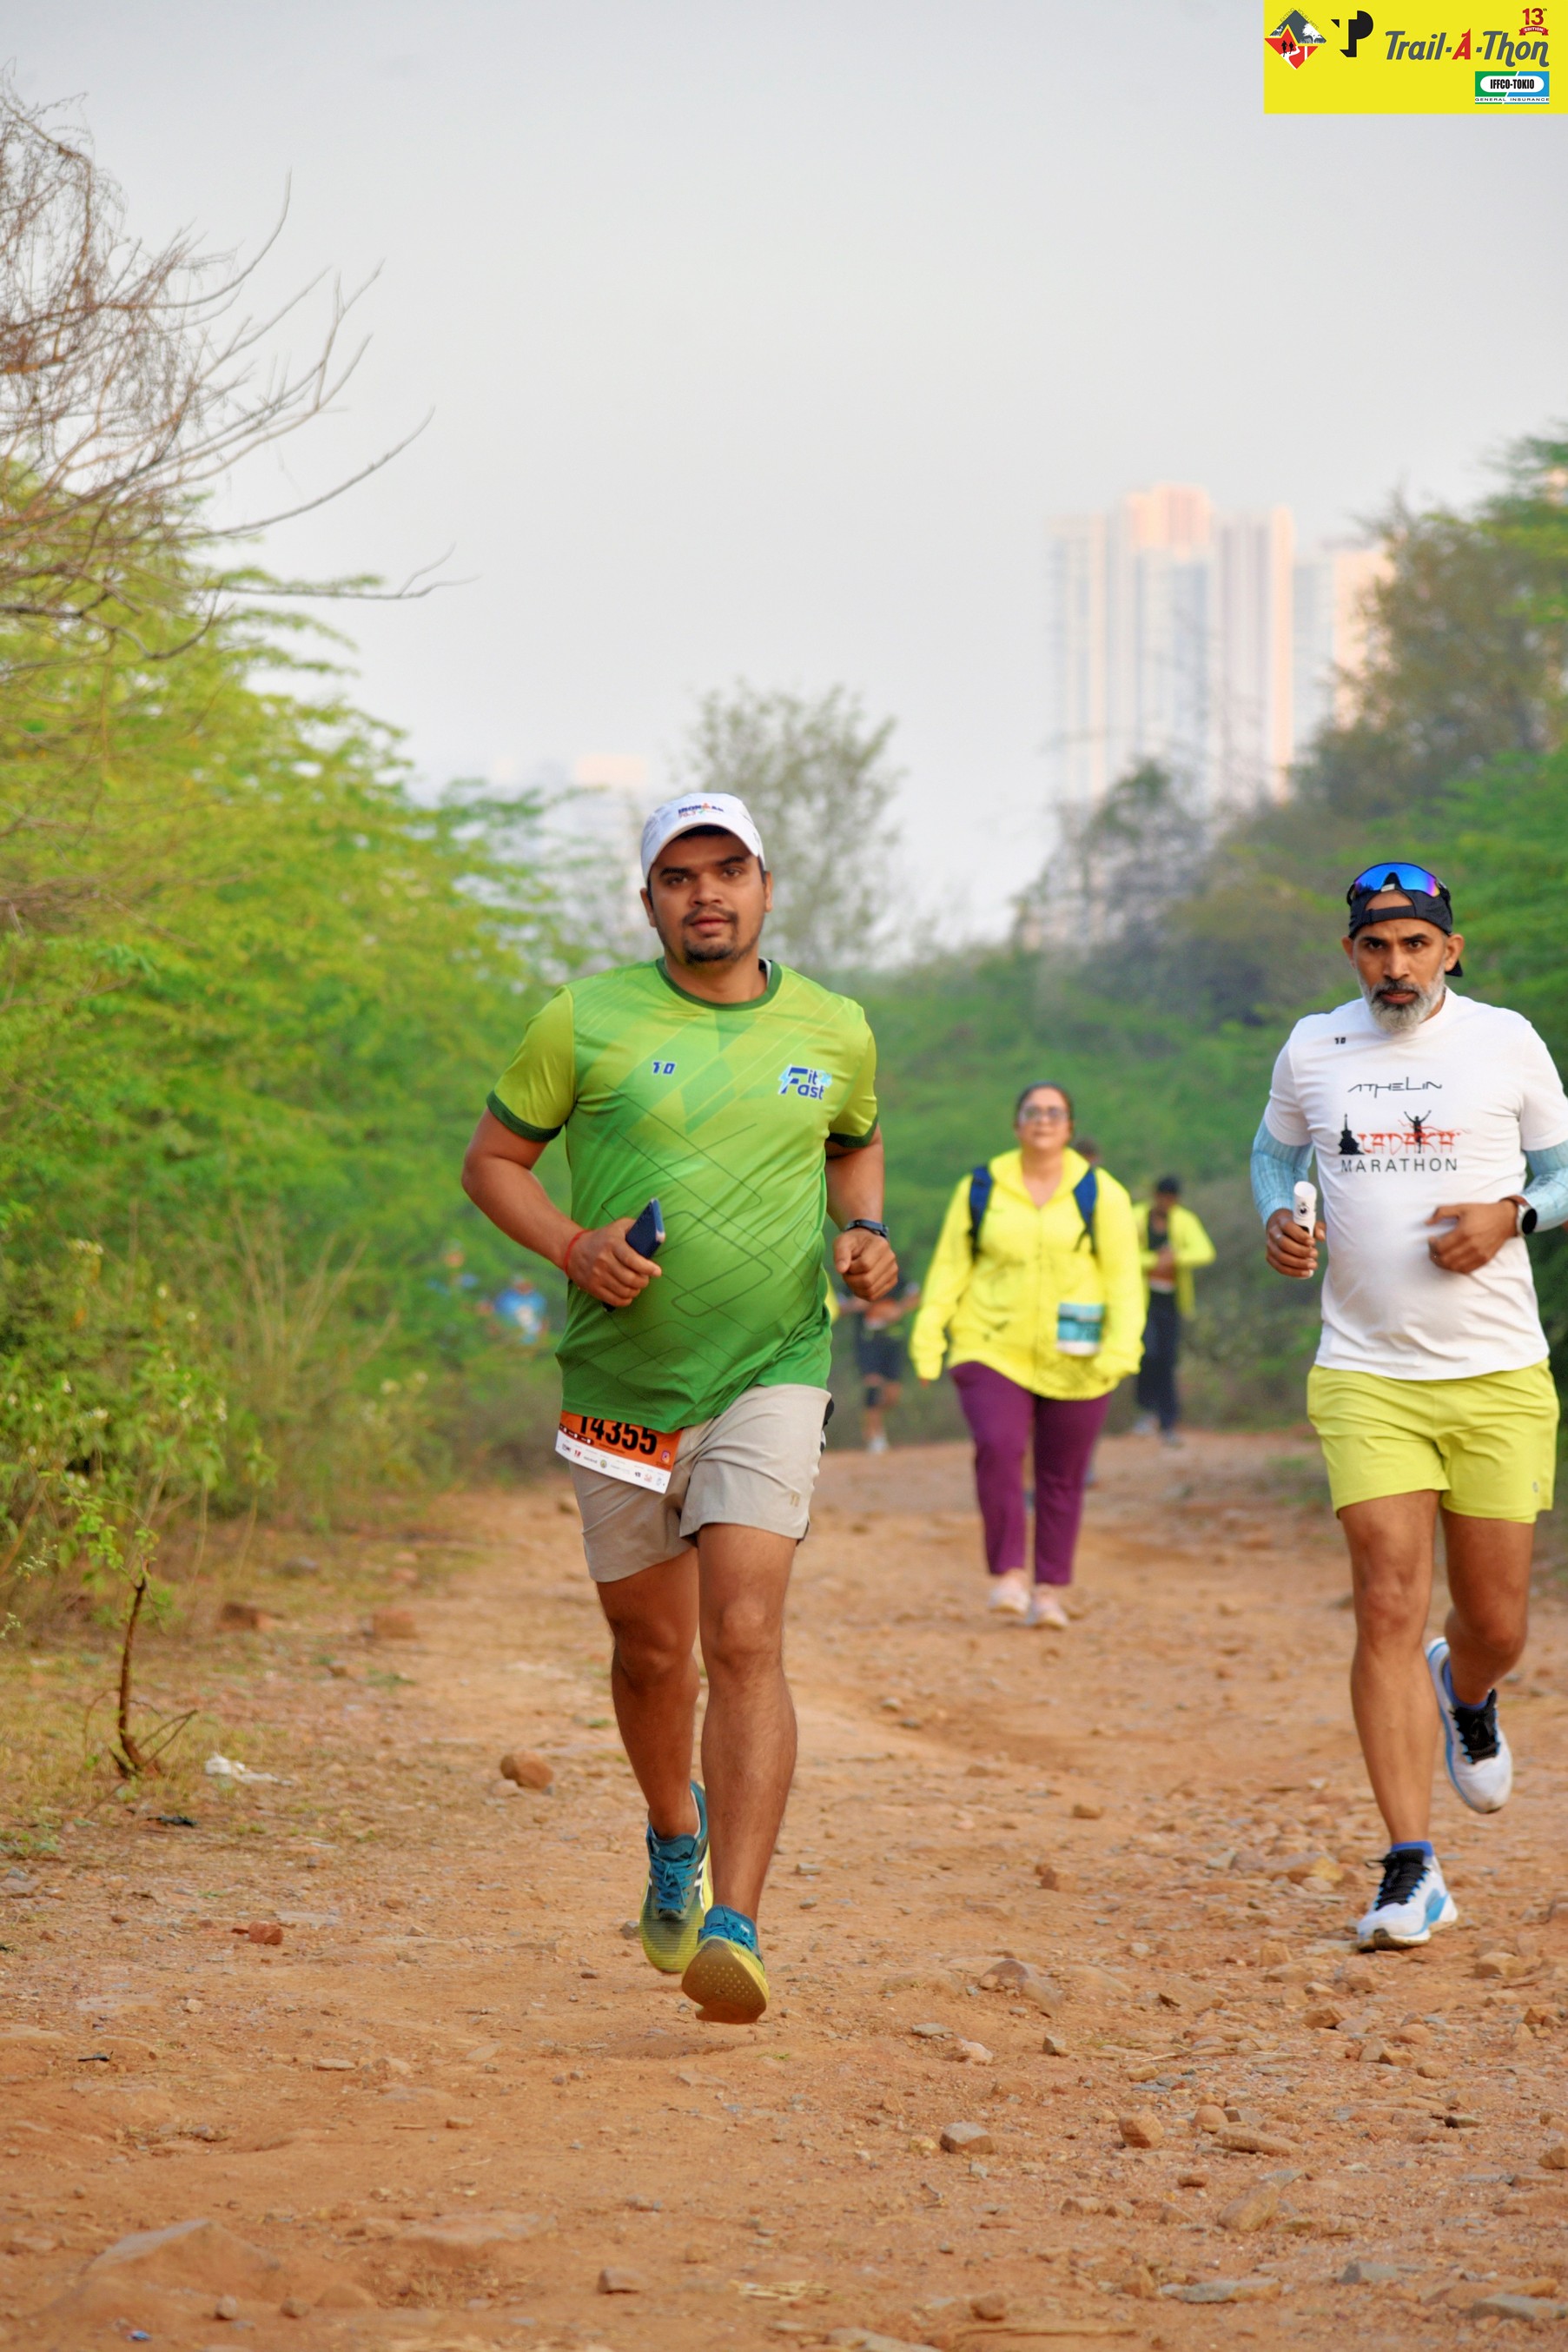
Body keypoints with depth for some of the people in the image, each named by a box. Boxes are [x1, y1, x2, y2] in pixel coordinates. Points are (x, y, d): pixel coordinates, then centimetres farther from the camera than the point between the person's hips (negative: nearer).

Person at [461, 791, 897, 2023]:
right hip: (622, 1380, 1)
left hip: (770, 1377, -1)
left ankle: (735, 1931, -23)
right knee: (652, 1650, 14)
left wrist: (864, 1233, 3)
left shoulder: (835, 1031, 4)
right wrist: (573, 1245, -14)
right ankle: (675, 1833, 45)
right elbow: (494, 1158, 4)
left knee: (744, 1640, -17)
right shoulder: (585, 1021, -3)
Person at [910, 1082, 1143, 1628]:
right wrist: (927, 1336, -2)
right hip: (993, 1352, 0)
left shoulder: (1101, 1194, 1)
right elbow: (949, 1268, 8)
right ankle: (1007, 1573, -13)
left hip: (1074, 1363, 0)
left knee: (1061, 1476, 3)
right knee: (998, 1448, -22)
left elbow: (1124, 1279, 0)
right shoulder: (980, 1190, 5)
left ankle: (1049, 1591, 16)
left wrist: (1120, 1347, -13)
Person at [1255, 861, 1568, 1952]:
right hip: (1367, 1380, 0)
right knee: (1390, 1608, -11)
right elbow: (1276, 1151, 22)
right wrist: (1278, 1219, 1)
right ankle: (1413, 1873, -9)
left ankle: (1465, 1698, 44)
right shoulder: (1312, 1050, 6)